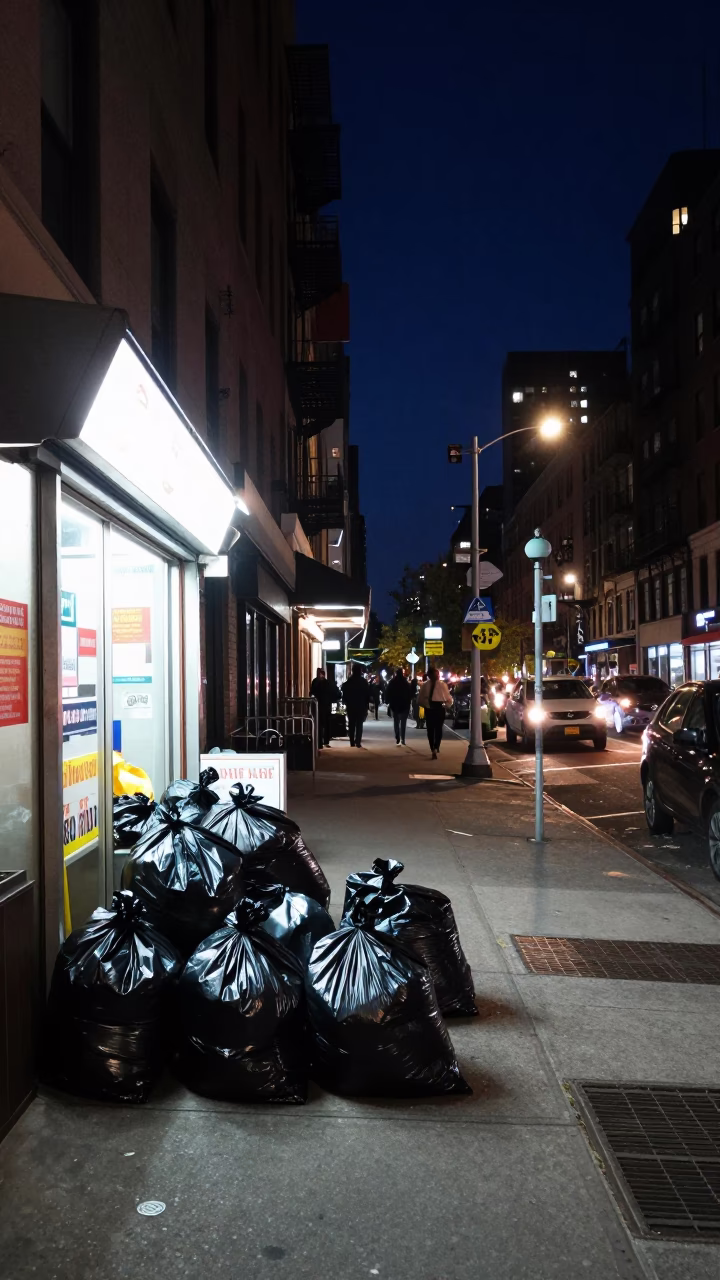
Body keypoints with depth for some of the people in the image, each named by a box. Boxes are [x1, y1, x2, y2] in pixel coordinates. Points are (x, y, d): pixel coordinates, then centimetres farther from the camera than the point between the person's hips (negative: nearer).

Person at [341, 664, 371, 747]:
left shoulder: (348, 682, -1)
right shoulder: (364, 682, -3)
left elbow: (344, 695, 1)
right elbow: (368, 695, -1)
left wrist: (346, 703, 11)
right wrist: (366, 705, 4)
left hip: (350, 706, 1)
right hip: (361, 706, -1)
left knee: (351, 724, 8)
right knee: (359, 724, 1)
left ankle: (352, 742, 5)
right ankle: (358, 741, -9)